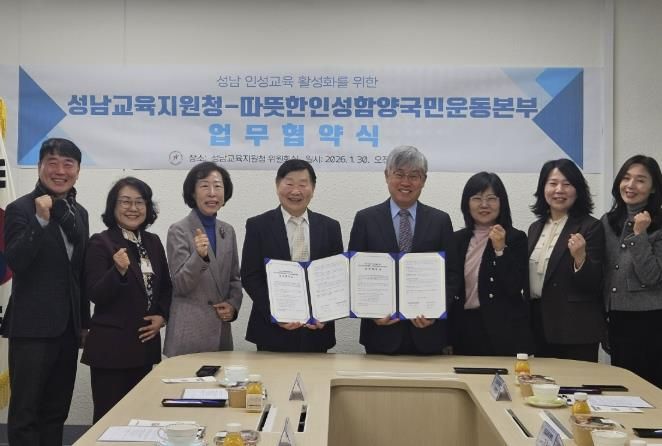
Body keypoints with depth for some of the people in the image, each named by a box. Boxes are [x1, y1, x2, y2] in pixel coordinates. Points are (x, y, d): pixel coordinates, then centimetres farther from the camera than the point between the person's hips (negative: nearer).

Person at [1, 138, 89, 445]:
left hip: (67, 327, 7)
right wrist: (41, 220, -29)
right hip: (33, 327, -6)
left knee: (56, 411, 13)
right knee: (25, 411, 1)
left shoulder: (79, 213, 12)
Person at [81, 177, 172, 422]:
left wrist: (162, 316, 2)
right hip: (111, 346, -6)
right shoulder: (100, 243, -7)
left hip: (145, 344, 6)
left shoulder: (153, 242, 10)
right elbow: (95, 295, -13)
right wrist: (119, 270, -29)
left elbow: (166, 286, 19)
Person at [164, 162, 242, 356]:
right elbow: (180, 285, -11)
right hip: (189, 331, -5)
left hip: (221, 329, 5)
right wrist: (199, 256, -27)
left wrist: (233, 305, -1)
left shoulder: (228, 231, 10)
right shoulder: (179, 231, -6)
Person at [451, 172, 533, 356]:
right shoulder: (458, 239, 9)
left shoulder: (516, 239, -3)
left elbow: (515, 289, -12)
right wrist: (447, 338, 9)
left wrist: (500, 250, -19)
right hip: (464, 331, 4)